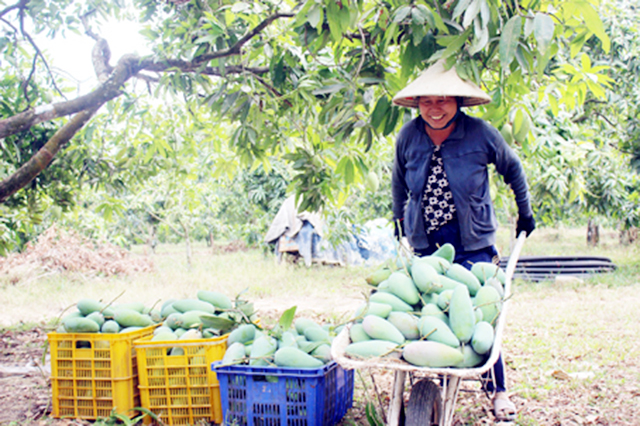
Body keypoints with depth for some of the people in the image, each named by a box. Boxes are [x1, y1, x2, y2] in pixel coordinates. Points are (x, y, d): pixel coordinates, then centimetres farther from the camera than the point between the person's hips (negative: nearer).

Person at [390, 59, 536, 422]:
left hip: (474, 244, -2)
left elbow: (512, 167, 8)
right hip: (425, 244, 2)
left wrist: (525, 213, 15)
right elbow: (399, 179, 17)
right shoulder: (409, 136, -4)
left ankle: (498, 391, 13)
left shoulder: (481, 133, -10)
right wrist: (400, 217, 24)